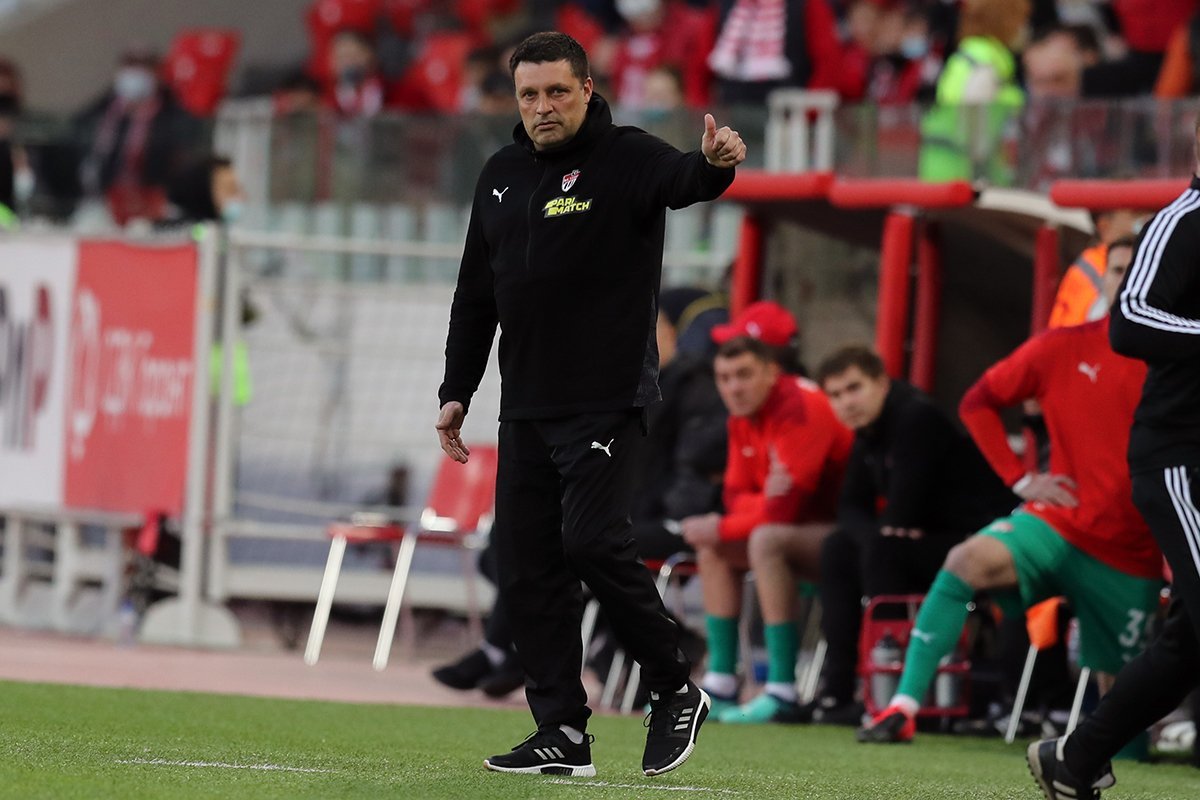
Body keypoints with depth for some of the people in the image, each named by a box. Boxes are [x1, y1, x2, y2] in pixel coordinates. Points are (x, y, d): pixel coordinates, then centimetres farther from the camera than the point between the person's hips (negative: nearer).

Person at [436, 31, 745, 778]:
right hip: (526, 409, 7)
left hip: (607, 402, -7)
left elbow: (678, 179, -29)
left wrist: (715, 165, -53)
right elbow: (476, 296, 20)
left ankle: (676, 689, 0)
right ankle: (563, 732, 7)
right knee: (528, 564, 2)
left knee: (594, 542, -18)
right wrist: (456, 392, 16)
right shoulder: (502, 176, 14)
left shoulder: (625, 158, -6)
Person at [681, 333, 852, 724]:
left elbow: (785, 509, -25)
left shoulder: (801, 409, -22)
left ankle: (783, 693, -33)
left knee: (766, 540, -32)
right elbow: (737, 494, 8)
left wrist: (722, 528, -14)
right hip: (812, 531, 10)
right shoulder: (745, 416, 7)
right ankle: (721, 685, 5)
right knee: (714, 548, 9)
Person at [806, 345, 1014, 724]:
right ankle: (836, 690, -2)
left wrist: (884, 532, -3)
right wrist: (876, 531, -11)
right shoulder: (869, 432, 10)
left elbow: (902, 511, -23)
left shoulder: (917, 416, -19)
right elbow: (851, 507, 10)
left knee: (880, 551, -26)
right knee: (838, 548, 5)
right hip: (936, 541, 10)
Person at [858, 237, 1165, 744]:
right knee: (968, 562, -28)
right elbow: (978, 403, 10)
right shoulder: (1063, 349, 0)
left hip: (1130, 557, 0)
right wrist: (1019, 479, 1)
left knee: (1115, 684, 4)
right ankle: (903, 708, -31)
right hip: (1058, 526, 0)